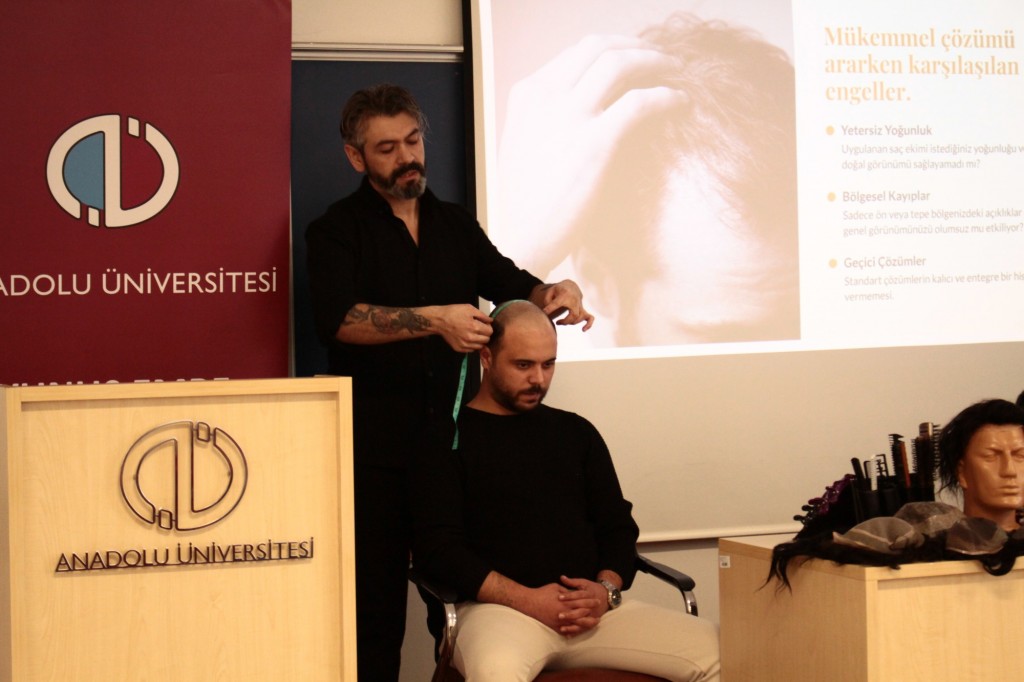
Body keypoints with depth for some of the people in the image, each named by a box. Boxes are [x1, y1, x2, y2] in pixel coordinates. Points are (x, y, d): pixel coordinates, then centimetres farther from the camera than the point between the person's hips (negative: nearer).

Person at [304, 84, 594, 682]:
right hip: (376, 448, -3)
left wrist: (556, 292, -9)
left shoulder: (457, 225, 17)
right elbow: (338, 318, -14)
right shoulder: (338, 230, 2)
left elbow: (513, 284, 15)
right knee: (375, 605, 1)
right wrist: (436, 320, -24)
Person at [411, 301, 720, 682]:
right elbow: (436, 547, -5)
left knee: (721, 650, -16)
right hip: (500, 608, -5)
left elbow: (618, 526, 20)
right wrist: (527, 599, -14)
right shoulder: (449, 439, 5)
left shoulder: (576, 432, 20)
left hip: (592, 608, 5)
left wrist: (607, 588, -3)